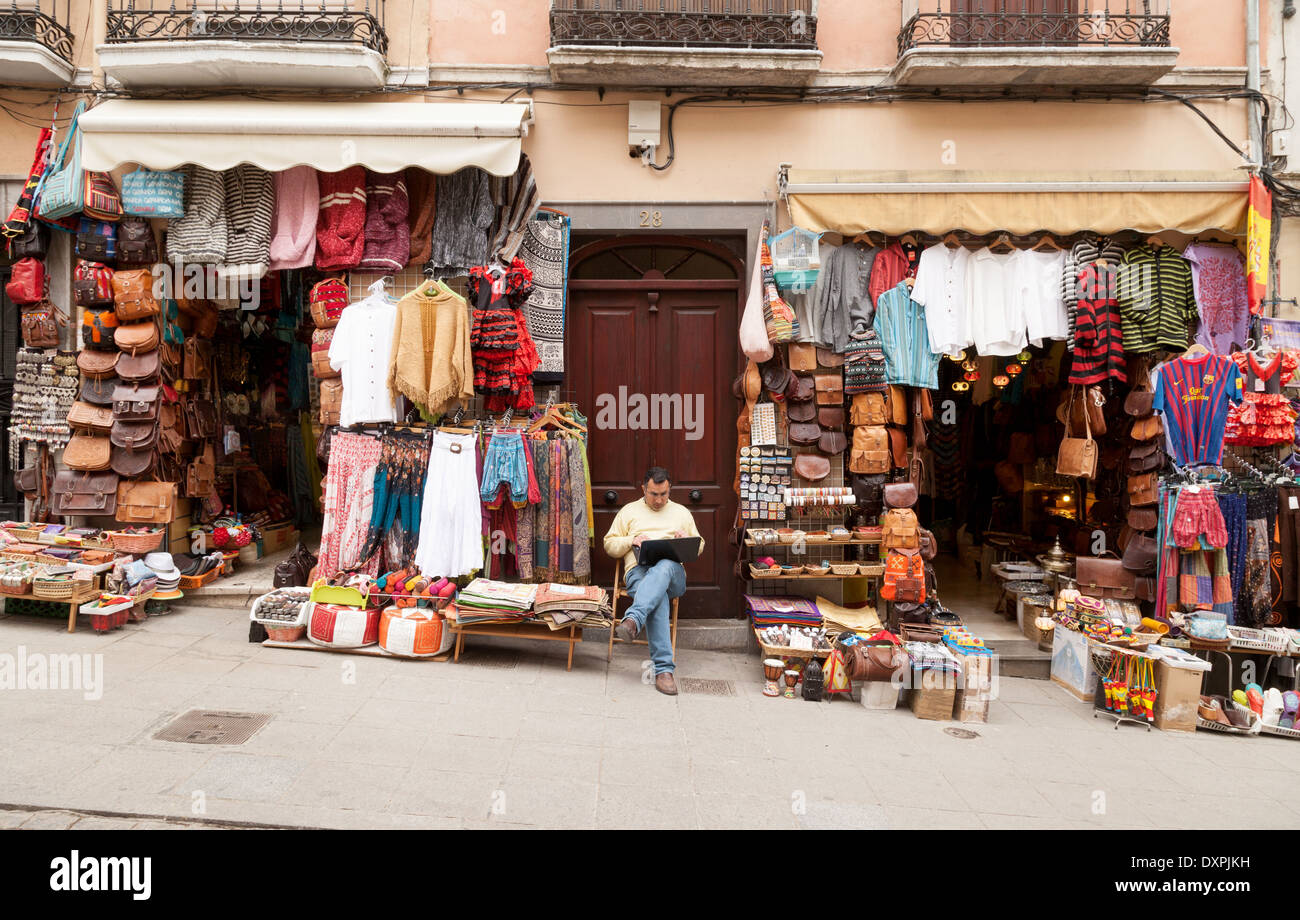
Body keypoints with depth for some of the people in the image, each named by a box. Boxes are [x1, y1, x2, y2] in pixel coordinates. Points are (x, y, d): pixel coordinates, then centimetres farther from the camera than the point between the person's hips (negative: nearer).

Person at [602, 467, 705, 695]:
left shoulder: (681, 513, 26)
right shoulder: (629, 511, 22)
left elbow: (699, 545, 27)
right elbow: (609, 544, 19)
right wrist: (632, 541, -3)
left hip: (672, 570, 1)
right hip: (638, 570, -1)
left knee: (662, 567, -41)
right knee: (658, 599, -38)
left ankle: (633, 620, -59)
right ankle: (663, 669, -47)